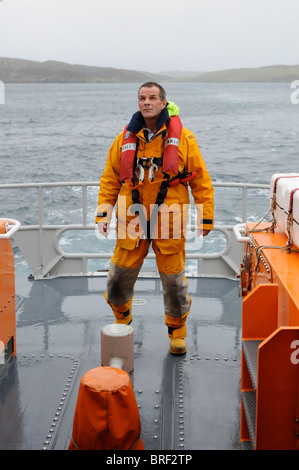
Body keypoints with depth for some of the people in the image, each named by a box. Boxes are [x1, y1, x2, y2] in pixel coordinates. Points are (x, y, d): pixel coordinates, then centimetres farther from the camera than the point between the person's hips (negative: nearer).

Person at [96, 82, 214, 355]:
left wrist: (206, 218, 0)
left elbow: (201, 180, 2)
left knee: (173, 279, 5)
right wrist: (103, 213, 2)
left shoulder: (183, 138, -1)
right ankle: (121, 321, 36)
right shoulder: (126, 138, 6)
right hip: (132, 220, 2)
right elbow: (110, 179, 11)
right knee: (120, 275, 7)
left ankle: (177, 330, 28)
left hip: (169, 221, -2)